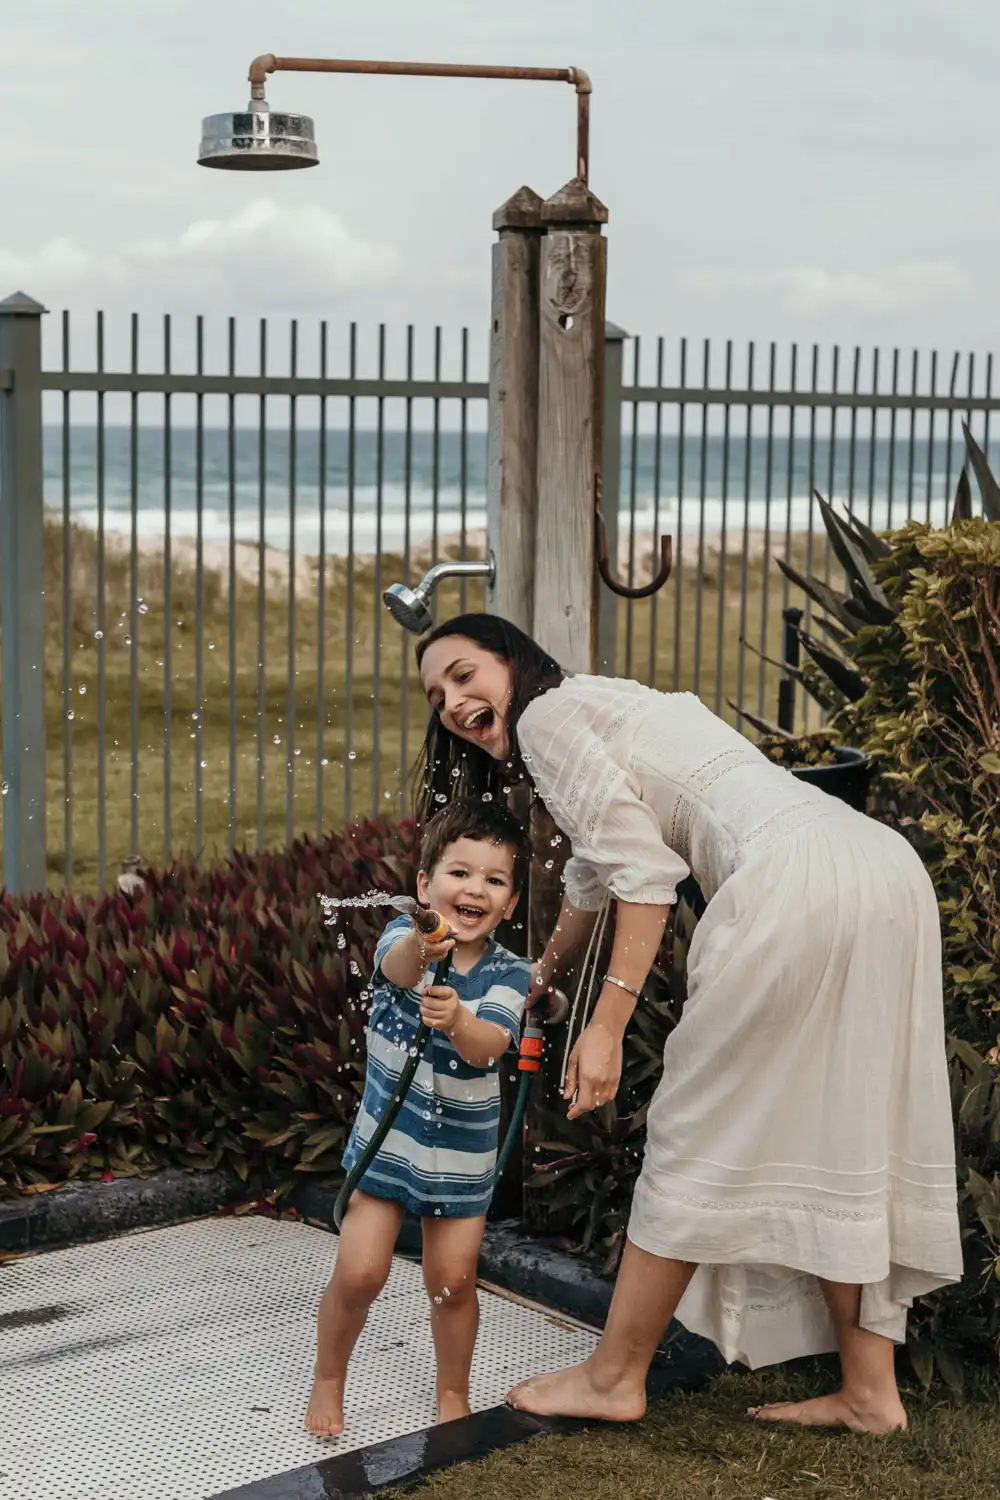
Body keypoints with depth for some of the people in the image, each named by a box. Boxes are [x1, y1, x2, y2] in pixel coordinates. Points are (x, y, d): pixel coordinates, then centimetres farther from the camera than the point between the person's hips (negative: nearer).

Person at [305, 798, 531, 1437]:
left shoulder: (509, 973, -12)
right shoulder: (405, 937, -14)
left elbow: (488, 1046, -29)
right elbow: (398, 968, -40)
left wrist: (457, 1020, -53)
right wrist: (421, 946, -65)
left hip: (463, 1153, 1)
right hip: (387, 1138, -1)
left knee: (453, 1281, 5)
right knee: (359, 1272, -3)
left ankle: (454, 1394, 28)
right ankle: (328, 1382, 21)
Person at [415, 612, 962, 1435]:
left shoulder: (547, 713, 4)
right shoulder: (602, 706, 32)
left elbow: (644, 870, -6)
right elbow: (595, 874, 47)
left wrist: (606, 1024, -8)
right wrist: (537, 981, 61)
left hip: (794, 875, -9)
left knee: (698, 1136, 2)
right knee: (844, 1141, 14)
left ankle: (615, 1377, 13)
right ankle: (870, 1390, 18)